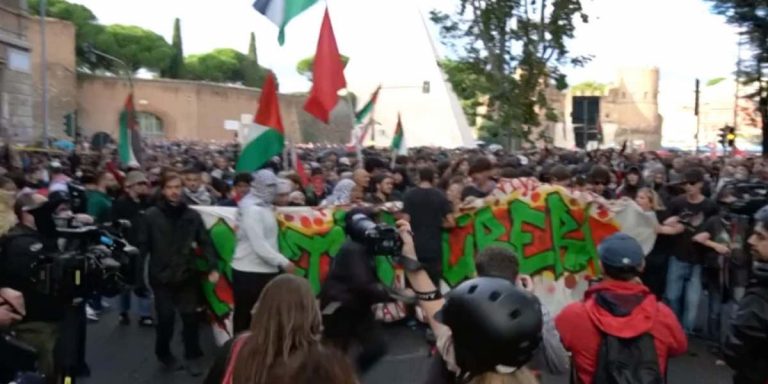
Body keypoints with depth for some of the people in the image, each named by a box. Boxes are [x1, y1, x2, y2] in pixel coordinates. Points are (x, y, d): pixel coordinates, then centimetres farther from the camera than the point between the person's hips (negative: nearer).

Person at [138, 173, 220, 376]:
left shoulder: (192, 215, 1)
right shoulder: (152, 215, -3)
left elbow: (205, 243, 1)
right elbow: (143, 245, -3)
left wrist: (212, 267, -8)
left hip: (187, 275, 1)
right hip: (162, 276, -1)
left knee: (190, 317, 3)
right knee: (166, 317, 2)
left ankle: (192, 357, 21)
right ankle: (164, 353, 29)